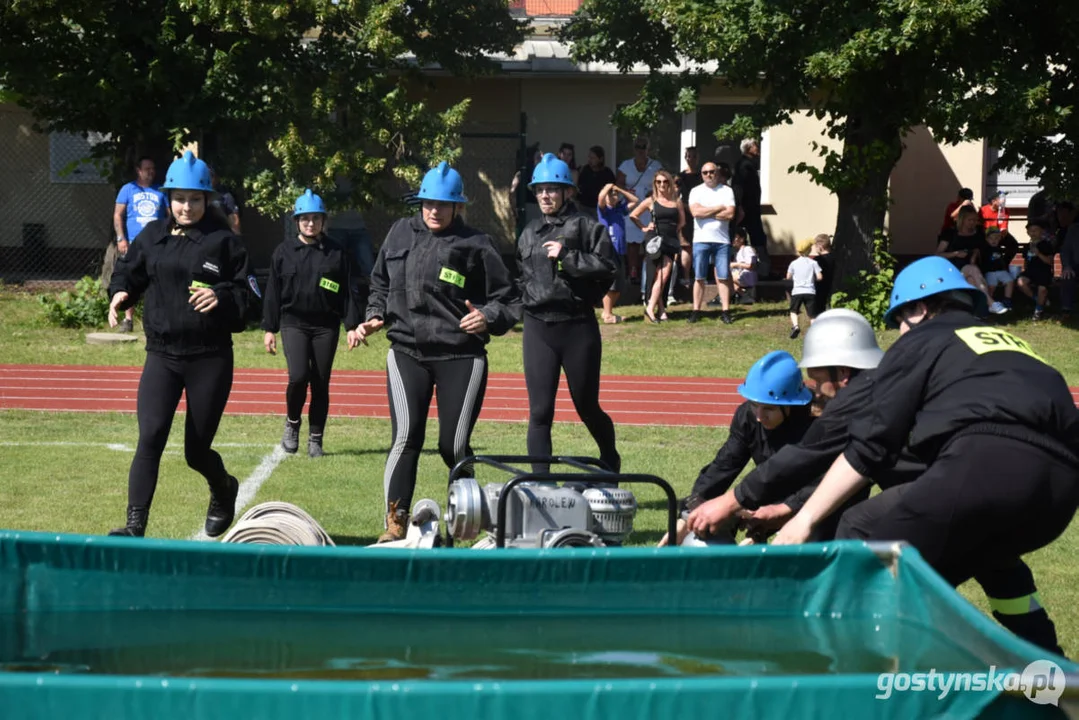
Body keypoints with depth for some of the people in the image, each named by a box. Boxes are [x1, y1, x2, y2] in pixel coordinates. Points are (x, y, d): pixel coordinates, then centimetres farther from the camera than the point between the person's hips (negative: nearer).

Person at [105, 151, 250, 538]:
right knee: (150, 436, -16)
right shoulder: (152, 236, 6)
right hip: (162, 355, 2)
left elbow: (243, 292, -5)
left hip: (211, 359, -2)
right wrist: (120, 292, -8)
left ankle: (223, 489, 42)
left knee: (196, 452, 7)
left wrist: (221, 296, -26)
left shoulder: (223, 240, -4)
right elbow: (129, 271, 14)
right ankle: (135, 526, -15)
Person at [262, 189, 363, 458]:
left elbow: (349, 291, 3)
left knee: (320, 384, 3)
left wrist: (353, 325, -4)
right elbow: (273, 292, 6)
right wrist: (269, 328, 3)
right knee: (298, 376, -17)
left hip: (326, 326, 1)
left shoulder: (336, 252, 3)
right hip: (294, 323, -1)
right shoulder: (284, 252, 4)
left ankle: (315, 440, 14)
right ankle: (292, 423, 10)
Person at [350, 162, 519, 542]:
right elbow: (380, 283, 20)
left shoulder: (476, 244, -4)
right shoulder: (400, 234, 7)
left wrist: (488, 318, -20)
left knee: (454, 446, 3)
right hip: (406, 353, 2)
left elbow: (507, 300, -1)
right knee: (405, 437, -11)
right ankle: (396, 523, -7)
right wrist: (375, 318, 5)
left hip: (461, 357, -2)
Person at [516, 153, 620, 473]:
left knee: (588, 408, 9)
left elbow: (608, 266, -13)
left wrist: (567, 256, -18)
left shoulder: (586, 226, -1)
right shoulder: (529, 232, 15)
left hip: (578, 326, -4)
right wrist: (524, 299, 12)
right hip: (537, 328, 4)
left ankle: (610, 460, 35)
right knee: (540, 412, -2)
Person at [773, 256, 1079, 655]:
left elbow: (869, 446, 9)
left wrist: (806, 517, 11)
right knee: (986, 554, 35)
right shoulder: (1010, 342, 37)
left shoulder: (921, 340, 18)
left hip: (986, 464, -7)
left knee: (860, 534, 3)